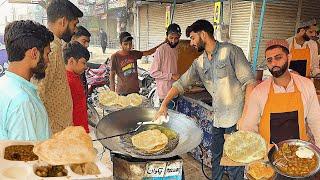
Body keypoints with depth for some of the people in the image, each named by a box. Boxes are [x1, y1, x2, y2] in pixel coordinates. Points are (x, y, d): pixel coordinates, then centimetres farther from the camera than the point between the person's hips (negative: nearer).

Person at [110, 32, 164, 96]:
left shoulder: (134, 54, 4)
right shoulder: (115, 57, -8)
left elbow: (149, 52, 5)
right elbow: (112, 74, -5)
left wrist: (163, 44, -3)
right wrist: (112, 92, -8)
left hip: (135, 90, 4)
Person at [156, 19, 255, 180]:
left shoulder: (231, 51, -9)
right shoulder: (199, 63, 10)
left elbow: (249, 82, -13)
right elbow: (181, 83, 10)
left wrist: (247, 115, -18)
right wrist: (164, 104, 2)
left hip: (236, 118, -6)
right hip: (217, 118, 7)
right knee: (216, 158, 20)